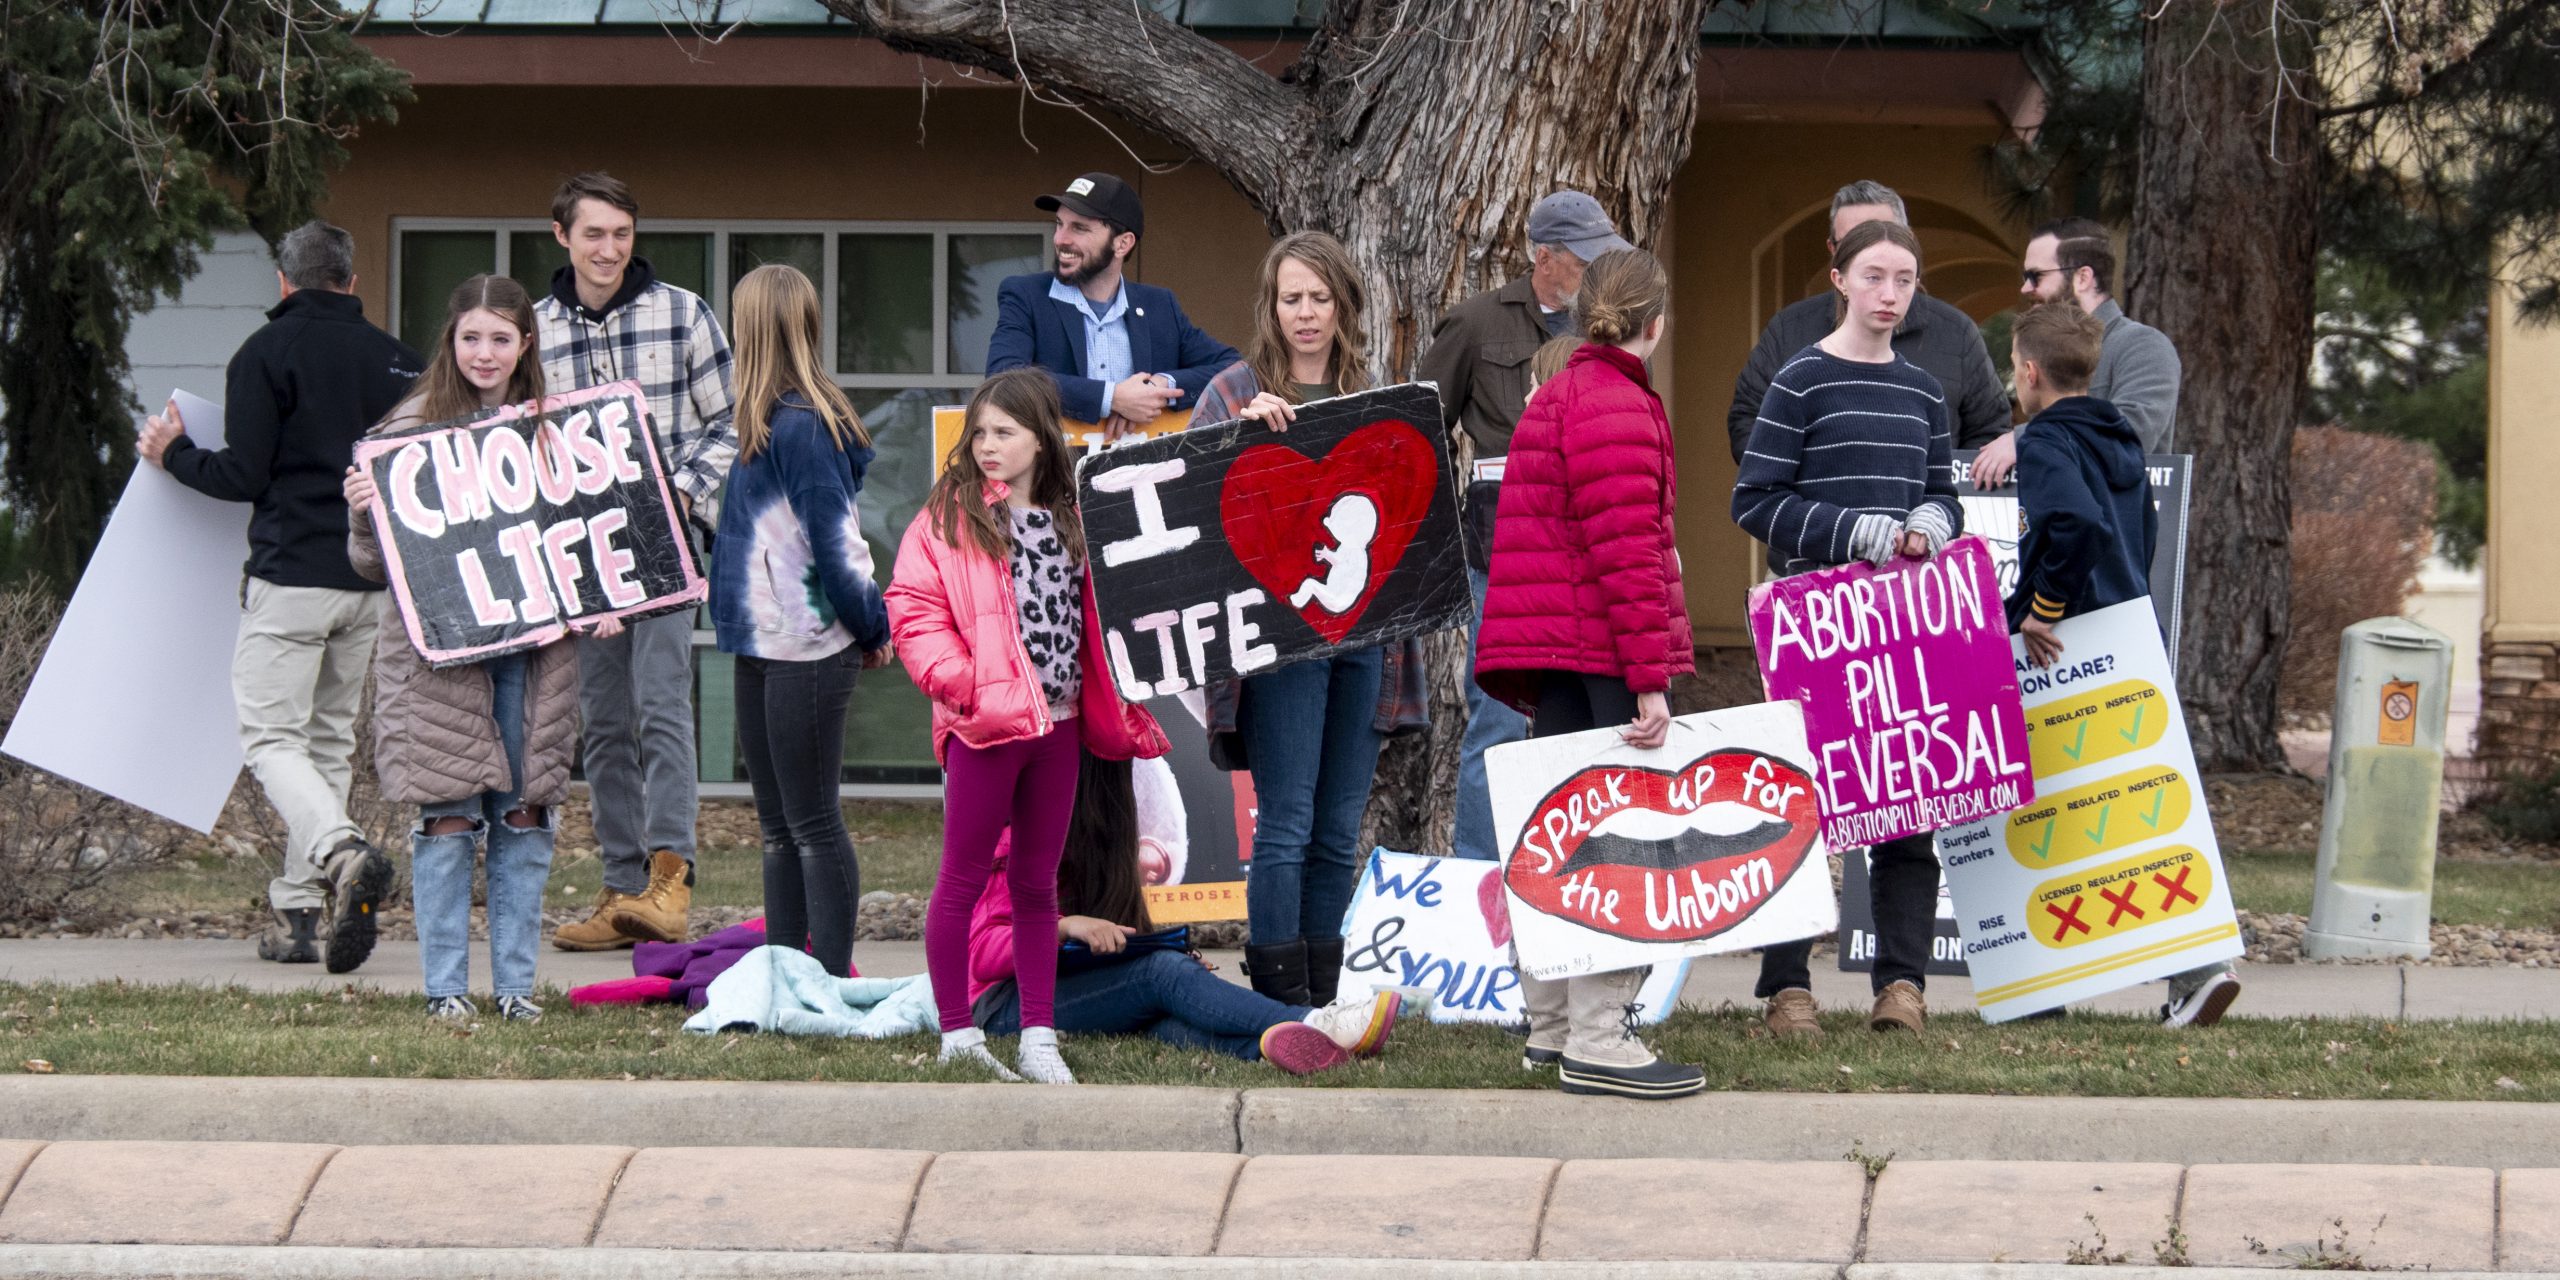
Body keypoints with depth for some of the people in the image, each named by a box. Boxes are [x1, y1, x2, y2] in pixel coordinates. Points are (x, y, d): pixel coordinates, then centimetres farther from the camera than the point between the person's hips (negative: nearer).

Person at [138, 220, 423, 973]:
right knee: (330, 742, 13)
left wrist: (174, 455, 9)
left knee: (272, 739, -5)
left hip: (290, 578, -6)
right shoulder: (396, 360, 10)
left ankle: (341, 853, -31)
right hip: (375, 582, 6)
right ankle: (298, 913, 11)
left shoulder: (267, 353, -5)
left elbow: (242, 476, -9)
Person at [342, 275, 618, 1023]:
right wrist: (363, 512, -19)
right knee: (448, 820, -3)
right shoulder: (412, 428, 0)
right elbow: (373, 562, 1)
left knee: (526, 818, 3)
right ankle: (446, 986, 5)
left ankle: (515, 984, 11)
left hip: (533, 649, 3)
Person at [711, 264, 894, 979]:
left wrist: (870, 627, -8)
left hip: (806, 652, -10)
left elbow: (838, 539, -18)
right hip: (769, 647, 10)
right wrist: (870, 626, 18)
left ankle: (832, 982, 0)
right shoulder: (785, 420, 12)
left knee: (813, 825, -4)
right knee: (779, 827, 13)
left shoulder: (797, 425, -17)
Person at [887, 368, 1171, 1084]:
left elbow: (1090, 617, 18)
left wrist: (1115, 709, 8)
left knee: (1038, 883, 9)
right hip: (984, 726, -5)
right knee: (964, 878, 1)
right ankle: (958, 1035, 6)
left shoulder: (1071, 521, 11)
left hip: (1058, 724, 5)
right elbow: (912, 612, -9)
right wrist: (958, 680, -19)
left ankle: (1038, 1038, 13)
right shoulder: (951, 516, -3)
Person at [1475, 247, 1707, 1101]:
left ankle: (1549, 1025, 21)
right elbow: (1626, 549, -19)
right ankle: (1597, 1040, -14)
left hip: (1552, 660, 10)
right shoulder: (1618, 406, -11)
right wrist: (1651, 677, -20)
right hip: (1600, 654, -10)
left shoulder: (1556, 397, 20)